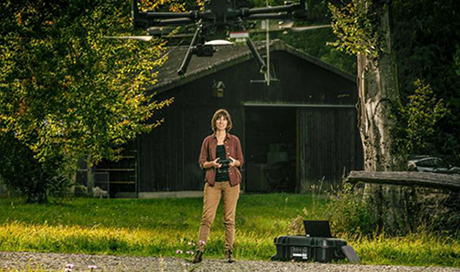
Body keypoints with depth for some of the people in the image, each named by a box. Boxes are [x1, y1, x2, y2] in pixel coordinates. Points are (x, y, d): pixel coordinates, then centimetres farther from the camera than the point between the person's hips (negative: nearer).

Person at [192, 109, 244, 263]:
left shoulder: (234, 140, 10)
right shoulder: (208, 141, 10)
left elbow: (241, 161, 12)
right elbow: (202, 162, 8)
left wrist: (234, 162, -11)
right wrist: (212, 163, -12)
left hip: (230, 181, 0)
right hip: (213, 182, 0)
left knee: (229, 218, -1)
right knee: (207, 216, -8)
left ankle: (229, 252, 4)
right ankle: (199, 251, -11)